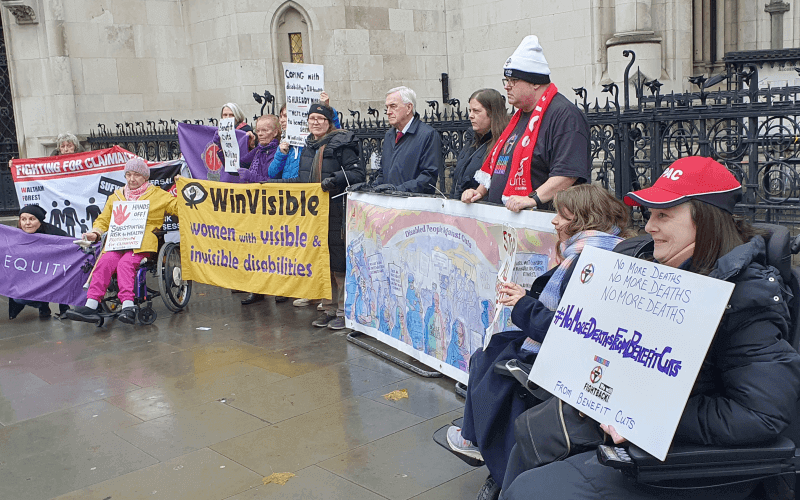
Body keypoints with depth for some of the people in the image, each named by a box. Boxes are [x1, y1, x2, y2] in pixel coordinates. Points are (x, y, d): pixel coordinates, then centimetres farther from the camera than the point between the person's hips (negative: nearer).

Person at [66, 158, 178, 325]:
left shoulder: (157, 194, 16)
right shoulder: (115, 197, 28)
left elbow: (178, 207, 9)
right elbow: (103, 220, 26)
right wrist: (95, 233, 7)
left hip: (143, 243, -3)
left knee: (125, 263, -32)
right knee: (104, 262, -26)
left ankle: (127, 305, -39)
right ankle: (91, 305, -34)